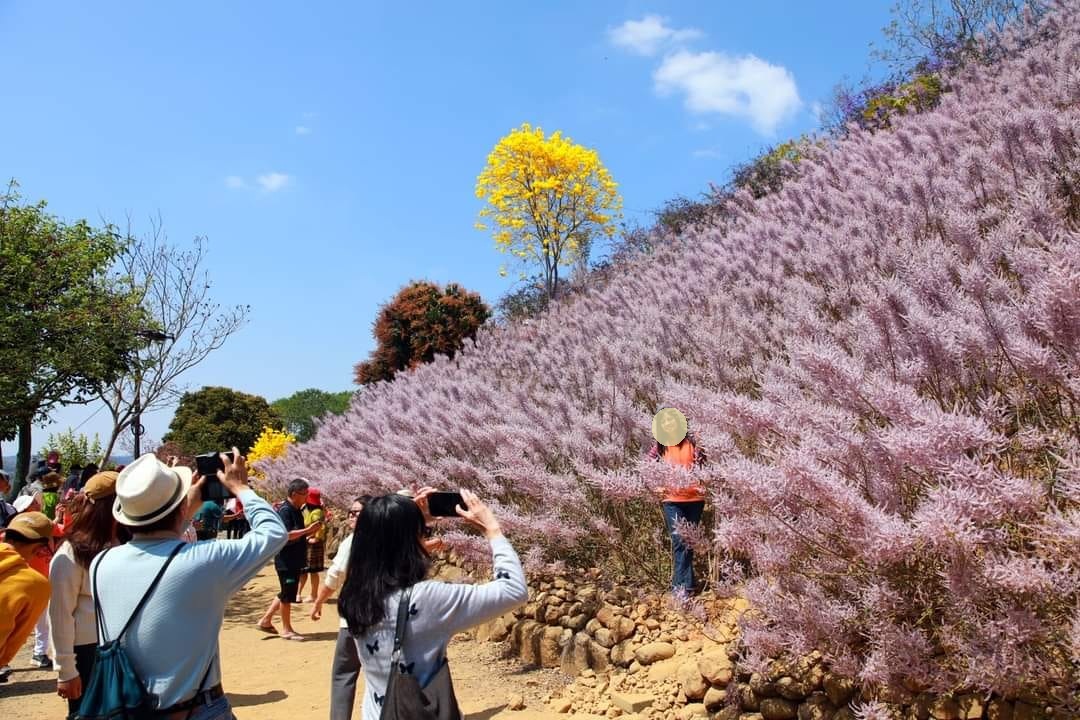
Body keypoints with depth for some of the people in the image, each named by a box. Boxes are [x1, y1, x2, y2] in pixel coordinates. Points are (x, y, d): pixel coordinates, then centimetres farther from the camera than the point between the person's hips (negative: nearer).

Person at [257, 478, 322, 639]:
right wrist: (307, 530, -27)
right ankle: (286, 629, 12)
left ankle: (266, 620, 28)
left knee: (287, 593, 18)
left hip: (295, 560, 10)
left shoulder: (296, 510, 13)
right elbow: (286, 535, -27)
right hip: (286, 561, -10)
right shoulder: (285, 510, -18)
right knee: (288, 594, 1)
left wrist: (309, 532, 6)